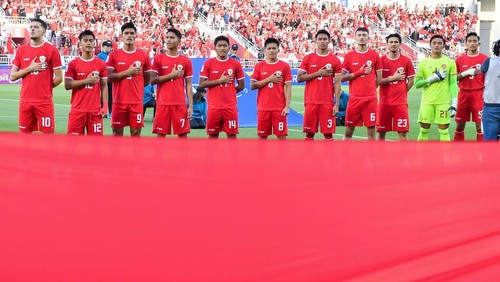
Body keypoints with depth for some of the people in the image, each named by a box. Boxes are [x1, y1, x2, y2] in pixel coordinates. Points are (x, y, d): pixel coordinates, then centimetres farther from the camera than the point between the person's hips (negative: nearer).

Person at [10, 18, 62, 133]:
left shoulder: (52, 50, -3)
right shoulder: (21, 50, 8)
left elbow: (59, 78, -2)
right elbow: (12, 76, 7)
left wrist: (45, 88, 3)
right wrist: (29, 68, -6)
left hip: (44, 101, -4)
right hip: (25, 100, 4)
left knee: (48, 132, -3)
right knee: (25, 133, 7)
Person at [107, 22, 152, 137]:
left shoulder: (143, 55, 5)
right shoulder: (114, 55, 2)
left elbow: (147, 80, 11)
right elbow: (109, 77, -6)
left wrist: (135, 88, 5)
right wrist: (127, 72, -14)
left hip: (136, 101, 1)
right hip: (119, 100, 0)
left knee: (136, 131, 2)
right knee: (117, 131, 3)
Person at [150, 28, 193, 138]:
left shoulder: (186, 61, 6)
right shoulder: (158, 58, 4)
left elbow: (189, 84, 6)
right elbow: (152, 80, -2)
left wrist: (190, 105, -1)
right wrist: (171, 75, -11)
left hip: (180, 103, 0)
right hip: (163, 103, 0)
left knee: (183, 133, 0)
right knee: (160, 133, 1)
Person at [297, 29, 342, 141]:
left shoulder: (335, 60, 3)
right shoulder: (308, 58, 6)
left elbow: (337, 83, 1)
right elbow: (299, 78, 0)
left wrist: (337, 104, -6)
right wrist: (318, 74, -10)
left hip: (328, 102, -1)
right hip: (311, 101, 1)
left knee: (328, 133, -1)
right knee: (309, 132, 4)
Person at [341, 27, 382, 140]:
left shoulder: (375, 55, 4)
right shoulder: (349, 56, 4)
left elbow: (379, 78, 10)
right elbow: (342, 78, 0)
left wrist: (369, 89, 5)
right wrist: (360, 72, -9)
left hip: (370, 98, 0)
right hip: (354, 98, 0)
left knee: (371, 129, 1)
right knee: (349, 130, 5)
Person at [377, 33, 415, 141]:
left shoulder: (406, 60, 2)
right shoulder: (381, 60, 2)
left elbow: (411, 80, 7)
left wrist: (401, 92, 5)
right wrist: (393, 78, -11)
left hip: (401, 103, -1)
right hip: (384, 102, 1)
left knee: (402, 133, -2)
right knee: (381, 132, 6)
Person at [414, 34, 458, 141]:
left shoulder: (450, 62, 3)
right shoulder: (423, 63, 4)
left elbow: (453, 83, 2)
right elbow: (417, 83, 1)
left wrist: (454, 102, -6)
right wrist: (433, 78, -11)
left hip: (444, 102, -1)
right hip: (427, 101, 1)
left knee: (444, 130, 0)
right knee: (424, 130, 4)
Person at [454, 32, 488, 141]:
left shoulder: (485, 59, 1)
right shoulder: (460, 59, 6)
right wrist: (466, 73, -11)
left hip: (478, 94, -2)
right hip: (463, 94, 2)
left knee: (480, 124, -4)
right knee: (460, 124, 8)